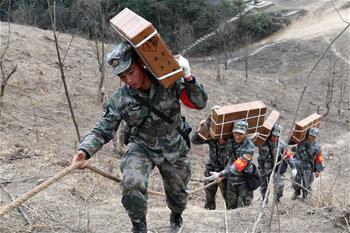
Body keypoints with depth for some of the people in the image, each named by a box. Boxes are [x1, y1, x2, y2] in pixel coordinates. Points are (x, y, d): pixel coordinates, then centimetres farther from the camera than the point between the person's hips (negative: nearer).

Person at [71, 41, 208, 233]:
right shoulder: (120, 100, -19)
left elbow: (199, 103, -19)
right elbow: (102, 130, -16)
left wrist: (188, 78, -37)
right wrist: (84, 150, -35)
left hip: (174, 149, 1)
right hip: (142, 147, -1)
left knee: (177, 193, 18)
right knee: (132, 184, -29)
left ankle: (176, 216, 56)